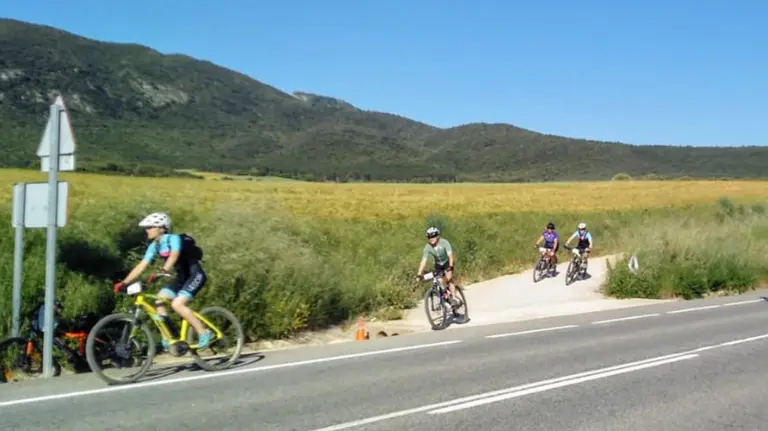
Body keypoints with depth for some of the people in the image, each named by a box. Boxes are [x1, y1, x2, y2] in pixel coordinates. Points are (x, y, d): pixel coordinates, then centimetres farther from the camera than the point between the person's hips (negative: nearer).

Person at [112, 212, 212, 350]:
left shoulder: (173, 238, -19)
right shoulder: (154, 246, 2)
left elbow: (174, 256, -38)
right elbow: (141, 266, 0)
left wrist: (163, 271, -55)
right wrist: (123, 283, -8)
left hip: (195, 275, -8)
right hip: (182, 277, 8)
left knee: (177, 304, -23)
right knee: (158, 301, -5)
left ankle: (204, 333, -12)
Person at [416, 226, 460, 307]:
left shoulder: (444, 242, -29)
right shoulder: (427, 247, -21)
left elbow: (450, 255, -36)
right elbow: (424, 261, -25)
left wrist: (450, 266, -52)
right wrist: (419, 274, -32)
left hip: (447, 262, -3)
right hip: (438, 264, 3)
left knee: (449, 278, -24)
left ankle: (454, 298, -20)